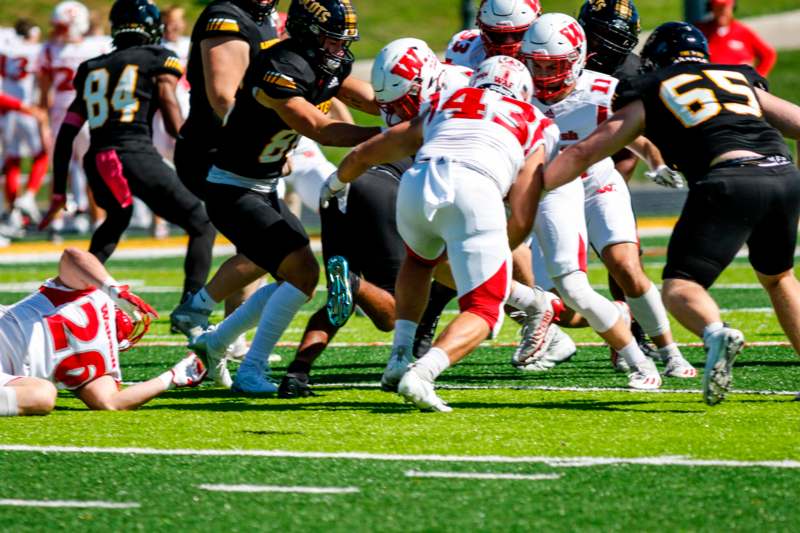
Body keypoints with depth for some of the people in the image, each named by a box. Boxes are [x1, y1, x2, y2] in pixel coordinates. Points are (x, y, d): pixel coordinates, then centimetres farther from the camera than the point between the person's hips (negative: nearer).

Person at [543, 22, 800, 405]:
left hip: (731, 180, -4)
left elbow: (584, 153, 23)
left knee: (679, 288, -1)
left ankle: (716, 333, -32)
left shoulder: (650, 95, 22)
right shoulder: (742, 81, 30)